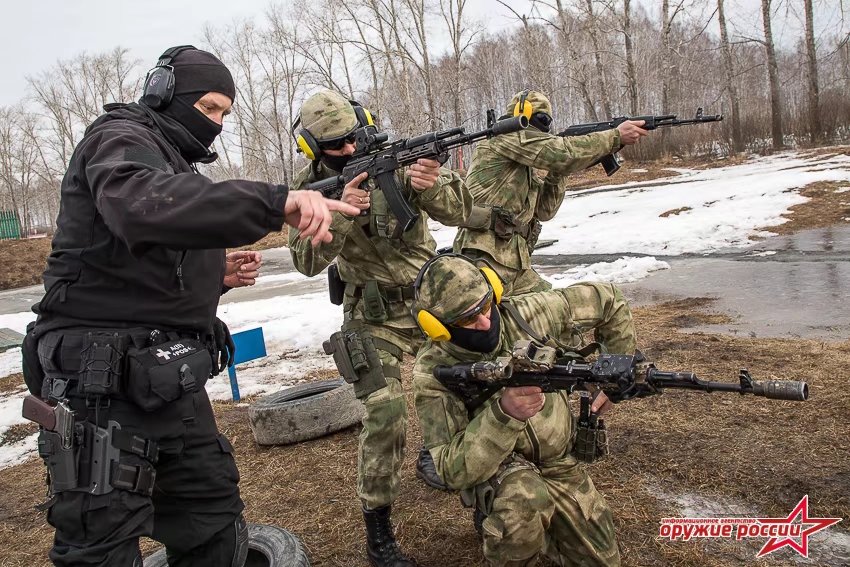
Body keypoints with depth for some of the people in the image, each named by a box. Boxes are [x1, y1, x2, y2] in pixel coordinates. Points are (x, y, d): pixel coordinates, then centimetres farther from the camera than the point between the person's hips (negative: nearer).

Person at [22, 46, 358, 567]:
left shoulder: (176, 165, 21)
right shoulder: (121, 139, -8)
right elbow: (140, 205, -34)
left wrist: (218, 276, 6)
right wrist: (276, 202, -45)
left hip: (171, 382, 9)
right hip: (104, 386, -9)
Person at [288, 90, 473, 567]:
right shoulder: (309, 189, -10)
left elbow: (458, 210, -18)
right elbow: (307, 261, -21)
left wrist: (430, 186, -39)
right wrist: (340, 214, -37)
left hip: (430, 295, 3)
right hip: (374, 316, -2)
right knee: (385, 415, -11)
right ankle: (378, 528, 5)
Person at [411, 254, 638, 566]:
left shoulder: (528, 314, -19)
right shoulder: (434, 372, -26)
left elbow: (608, 300, -3)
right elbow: (454, 471, -32)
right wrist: (503, 414, -47)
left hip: (559, 464, 5)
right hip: (493, 472, -4)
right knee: (526, 497, -38)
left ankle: (522, 522, 29)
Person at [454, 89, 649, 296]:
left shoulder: (524, 166, 22)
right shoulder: (504, 137, -5)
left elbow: (543, 210, 19)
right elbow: (562, 152, -16)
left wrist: (557, 173, 5)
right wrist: (617, 135, -8)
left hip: (516, 264, 9)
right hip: (486, 259, -9)